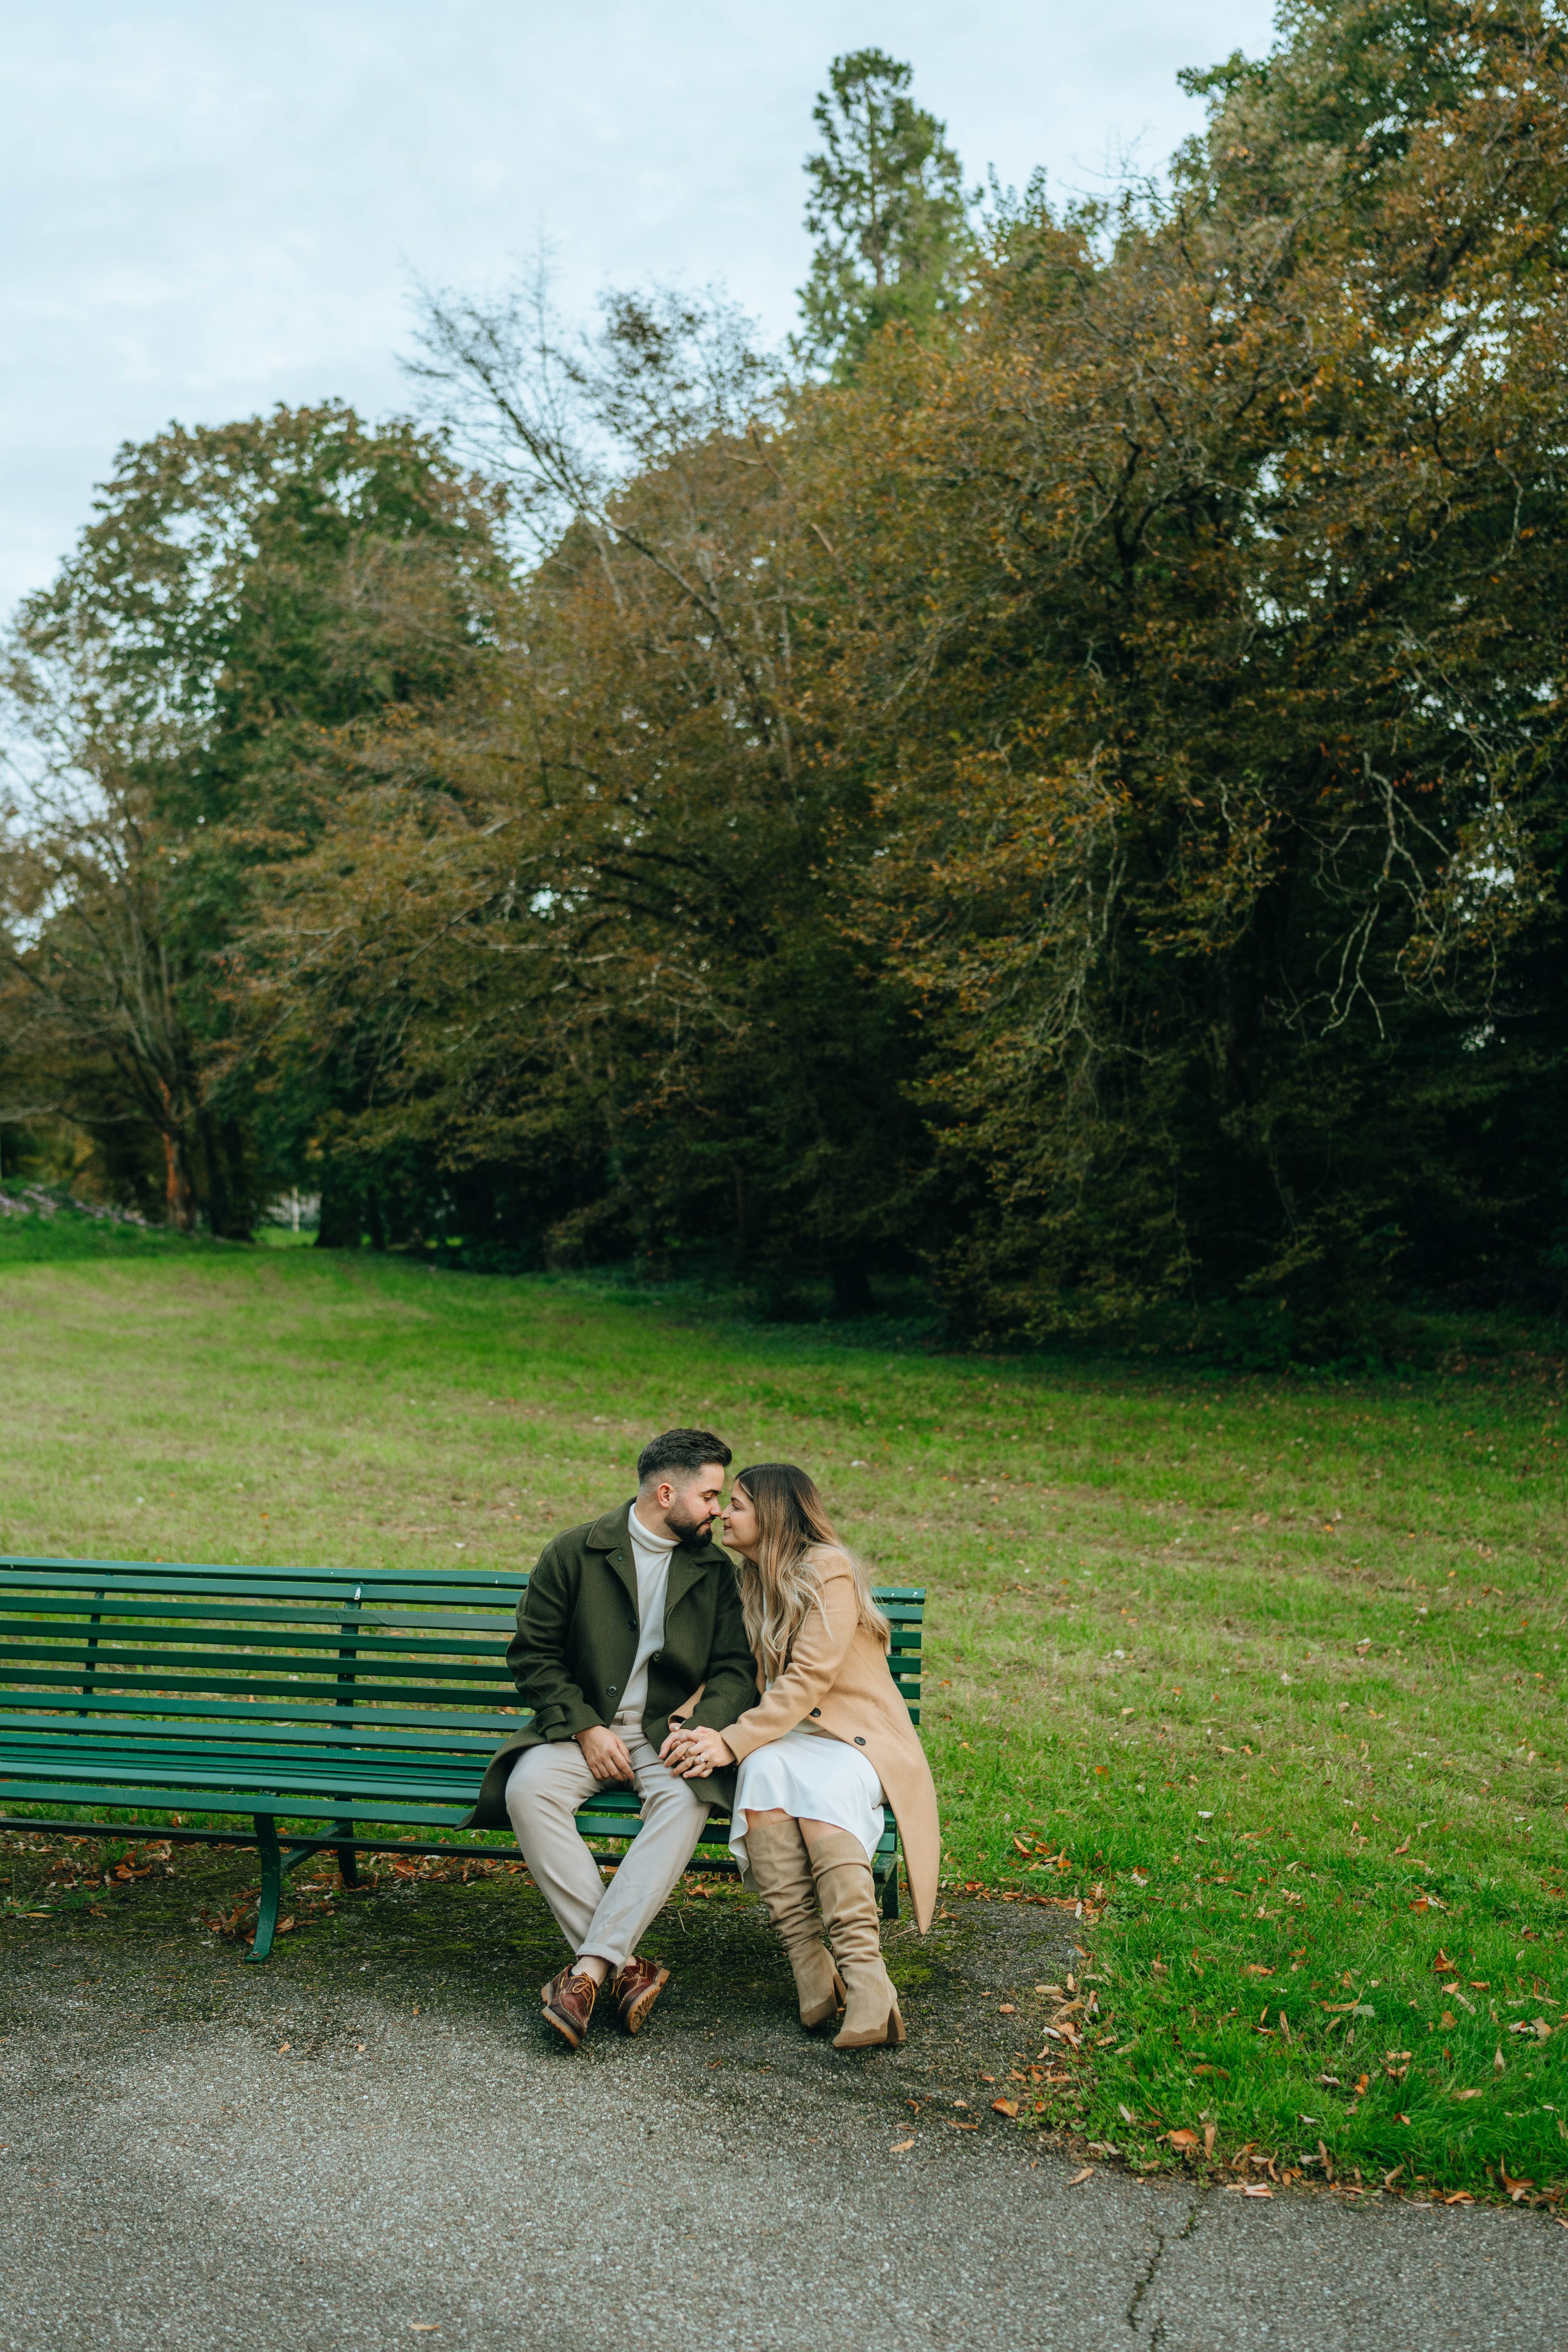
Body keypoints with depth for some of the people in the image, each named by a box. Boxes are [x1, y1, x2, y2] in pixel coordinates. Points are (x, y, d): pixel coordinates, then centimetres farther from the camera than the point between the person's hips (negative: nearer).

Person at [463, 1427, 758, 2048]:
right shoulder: (574, 1552, -1)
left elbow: (736, 1667, 5)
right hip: (583, 1724, -1)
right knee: (527, 1788, -31)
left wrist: (704, 1727, -16)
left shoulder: (713, 1568, 7)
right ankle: (624, 1966, -30)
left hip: (668, 1732, 1)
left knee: (685, 1801, -32)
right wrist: (586, 1728, -12)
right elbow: (532, 1654, 0)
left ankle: (590, 1970, -34)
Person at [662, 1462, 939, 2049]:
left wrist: (732, 1742, -25)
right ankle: (813, 1973, -36)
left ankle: (866, 1980, -40)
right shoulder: (747, 1581, 15)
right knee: (764, 1771, -30)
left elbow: (808, 1678, -18)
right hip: (786, 1739, 5)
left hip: (858, 1739, -5)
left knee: (820, 1791, -36)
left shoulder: (828, 1571, -9)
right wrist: (703, 1730, -10)